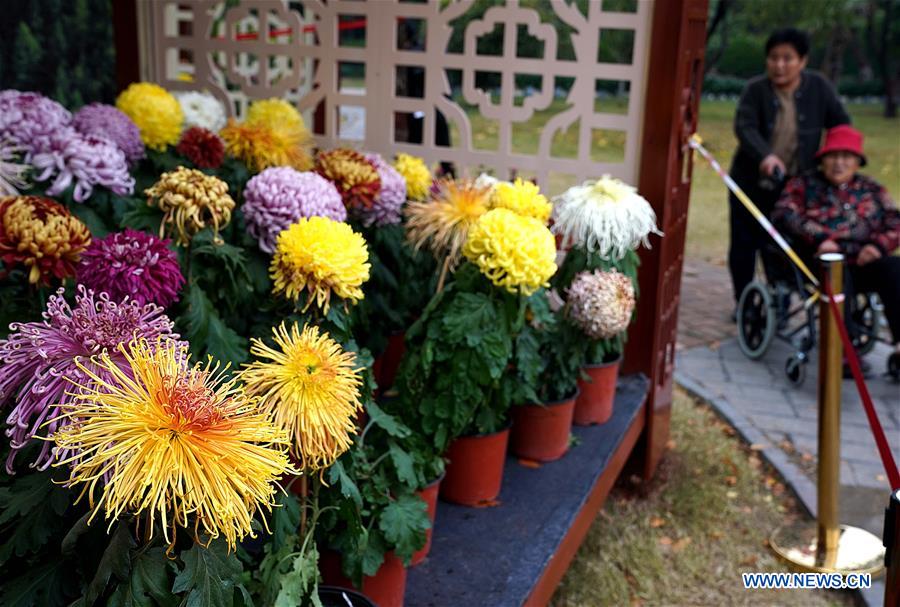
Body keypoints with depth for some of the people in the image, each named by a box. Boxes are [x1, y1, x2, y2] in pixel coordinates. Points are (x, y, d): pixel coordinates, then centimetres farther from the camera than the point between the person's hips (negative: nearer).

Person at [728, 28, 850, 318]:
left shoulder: (818, 87, -4)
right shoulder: (755, 89, -8)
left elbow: (842, 127, 3)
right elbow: (745, 126, -24)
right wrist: (765, 155, -41)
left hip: (792, 188, 0)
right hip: (751, 183, 0)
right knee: (744, 245, 7)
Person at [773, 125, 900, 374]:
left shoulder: (871, 189, 22)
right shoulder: (804, 184, 12)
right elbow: (783, 214, -6)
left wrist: (879, 244, -9)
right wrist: (818, 238, -20)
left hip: (864, 263, 3)